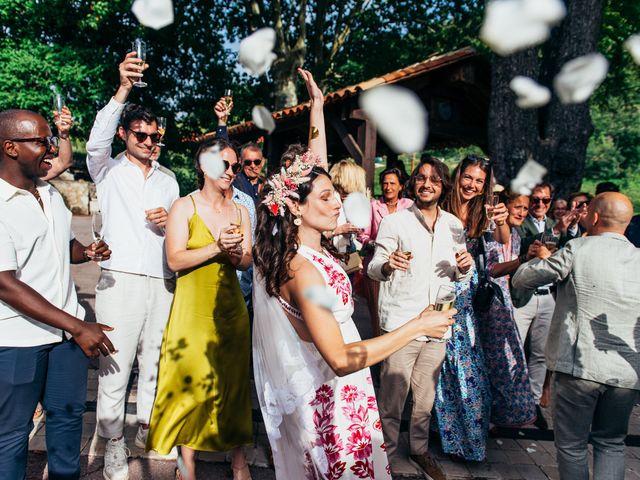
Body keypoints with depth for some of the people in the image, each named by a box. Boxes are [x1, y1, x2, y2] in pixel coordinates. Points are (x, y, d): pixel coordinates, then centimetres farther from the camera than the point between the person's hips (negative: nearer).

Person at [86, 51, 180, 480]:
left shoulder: (168, 179, 17)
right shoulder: (109, 170, 6)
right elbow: (97, 141, -16)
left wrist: (169, 222, -4)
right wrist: (123, 89, -27)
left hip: (162, 282, 4)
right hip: (120, 280, -3)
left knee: (155, 359, 11)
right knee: (115, 364, -2)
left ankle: (148, 429, 28)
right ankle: (114, 443, 13)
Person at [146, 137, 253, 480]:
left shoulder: (239, 212, 10)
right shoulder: (184, 207, -2)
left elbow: (247, 262, 7)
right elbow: (175, 260, -11)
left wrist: (236, 253, -15)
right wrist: (217, 247, -20)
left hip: (230, 306, 4)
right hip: (194, 306, -3)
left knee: (233, 379, 8)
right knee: (192, 379, 0)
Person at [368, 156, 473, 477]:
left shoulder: (453, 225, 9)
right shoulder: (394, 222, -4)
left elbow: (458, 275, 16)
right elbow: (374, 269, -8)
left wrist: (465, 266, -8)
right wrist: (388, 264, -31)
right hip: (401, 323, -4)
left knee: (426, 397, 18)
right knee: (393, 399, 0)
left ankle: (419, 448, 38)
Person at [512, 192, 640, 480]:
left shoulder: (578, 249, -8)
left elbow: (521, 280, -3)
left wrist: (543, 258, 16)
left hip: (579, 366, -4)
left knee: (572, 445, 12)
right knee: (611, 444, 21)